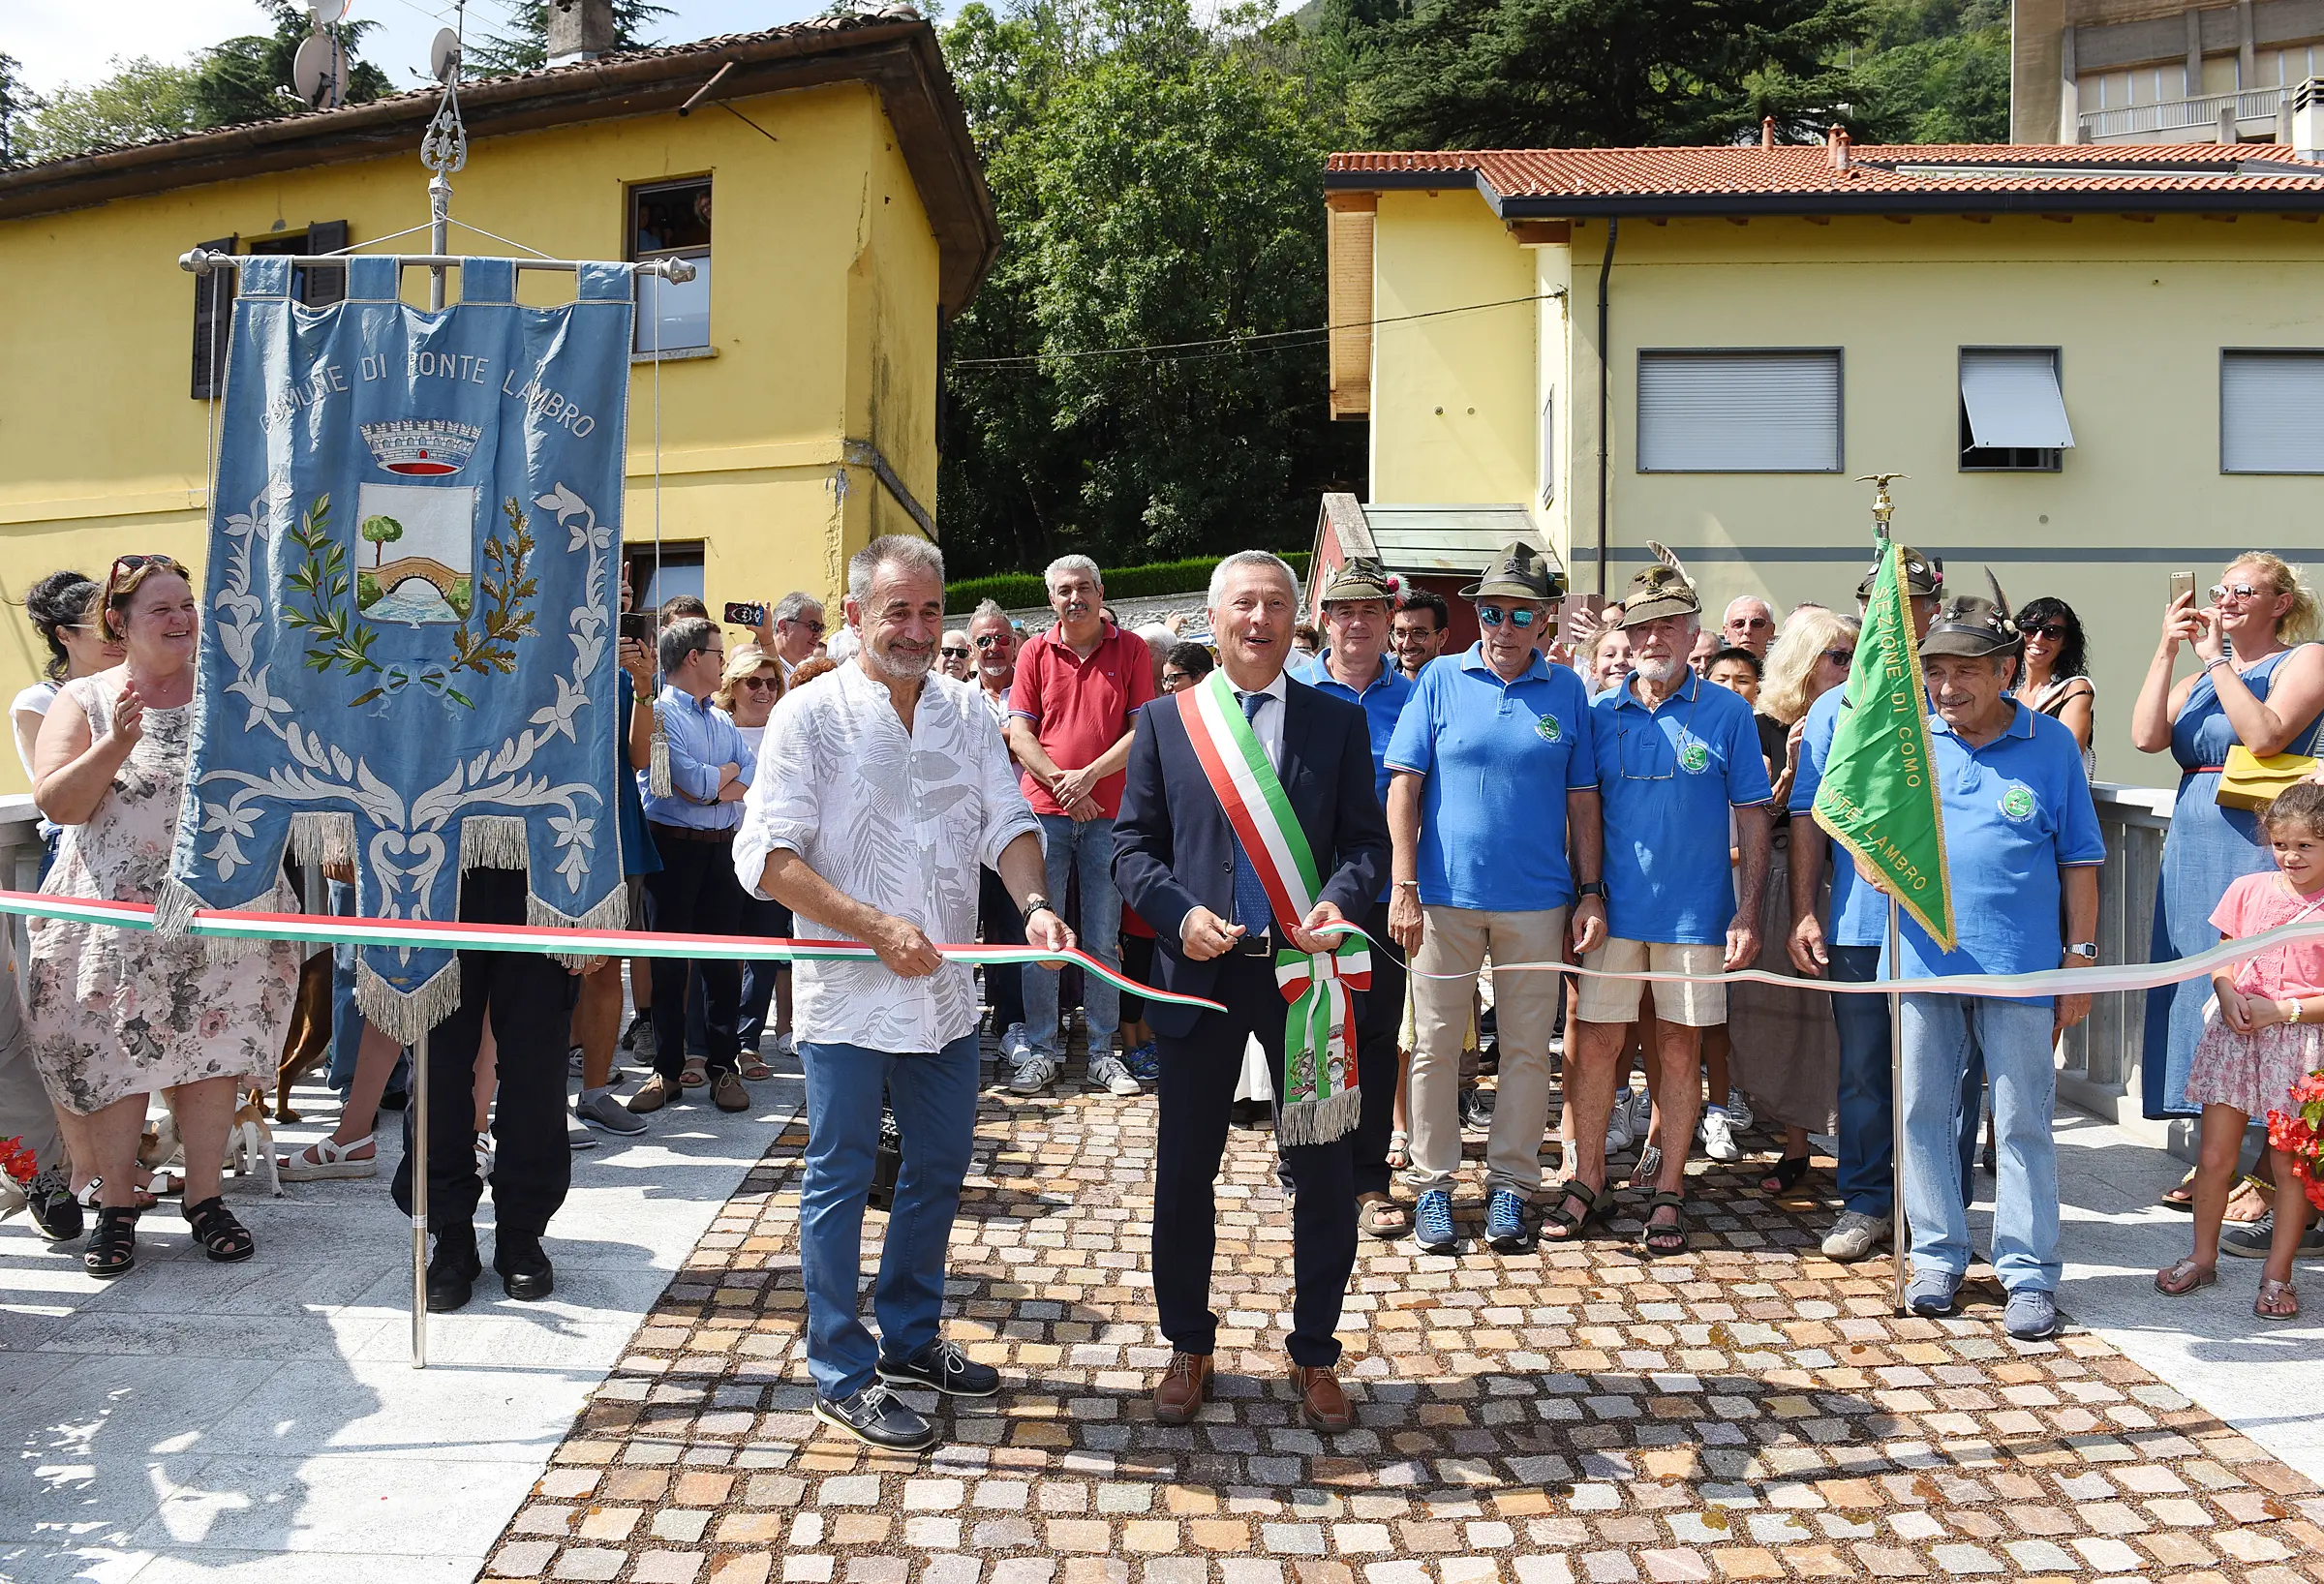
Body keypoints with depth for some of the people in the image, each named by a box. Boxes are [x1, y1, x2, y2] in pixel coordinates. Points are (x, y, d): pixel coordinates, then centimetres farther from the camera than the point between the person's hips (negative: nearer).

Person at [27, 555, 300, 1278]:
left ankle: (205, 1197, 14)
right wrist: (117, 744, -17)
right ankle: (116, 1206, 15)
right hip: (114, 916, -1)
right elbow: (57, 803, -4)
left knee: (210, 1049, 3)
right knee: (114, 1055, 1)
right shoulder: (82, 700, 6)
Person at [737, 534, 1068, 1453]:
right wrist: (876, 928, -21)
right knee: (840, 1181, 5)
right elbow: (767, 858, -13)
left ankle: (910, 1340, 35)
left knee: (940, 1169, 16)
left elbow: (1007, 823, 5)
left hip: (944, 992, 6)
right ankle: (842, 1377, 19)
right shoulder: (811, 714, -8)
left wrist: (1033, 903, -15)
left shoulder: (967, 712, 7)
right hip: (847, 996, -5)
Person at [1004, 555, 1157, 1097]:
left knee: (1103, 941, 5)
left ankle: (1103, 1053, 14)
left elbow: (1142, 730, -2)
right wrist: (1059, 781, -10)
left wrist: (1088, 776, -11)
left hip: (1108, 814, -1)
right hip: (1045, 809, 1)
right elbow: (1020, 733, 3)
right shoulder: (1036, 653, 8)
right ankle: (1042, 1050, 13)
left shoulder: (1130, 650, 4)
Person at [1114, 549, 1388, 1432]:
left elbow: (1367, 839, 4)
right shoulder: (1165, 721, 5)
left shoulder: (1338, 722, 6)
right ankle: (1188, 1348, 29)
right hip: (1201, 970, 0)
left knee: (1324, 1174, 6)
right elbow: (1133, 846, 4)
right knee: (1185, 1172, 9)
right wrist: (1180, 913, -14)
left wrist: (1341, 899, -17)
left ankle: (1314, 1355, 25)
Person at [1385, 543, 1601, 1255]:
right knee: (1435, 1044, 4)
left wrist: (1591, 892, 2)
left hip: (1536, 900, 1)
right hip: (1446, 896, -1)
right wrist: (1404, 886, -7)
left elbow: (1582, 800, 8)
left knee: (1528, 1048, 7)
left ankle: (1510, 1185, 20)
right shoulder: (1441, 681, 1)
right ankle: (1433, 1185, 17)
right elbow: (1404, 788, -1)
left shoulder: (1567, 691, 6)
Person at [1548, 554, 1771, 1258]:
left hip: (1696, 910, -1)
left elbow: (1752, 817, 0)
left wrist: (1747, 912, -7)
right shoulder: (1599, 715, 4)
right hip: (1614, 908, 2)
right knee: (1593, 1042, 4)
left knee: (1680, 1047, 6)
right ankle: (1588, 1181, 19)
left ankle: (1668, 1192, 19)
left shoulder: (1727, 713, -1)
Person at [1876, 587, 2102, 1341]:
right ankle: (1937, 1255, 23)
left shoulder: (2051, 744, 2)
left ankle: (2029, 1272, 15)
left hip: (2020, 966, -2)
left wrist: (2081, 954, 2)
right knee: (1923, 1112, 9)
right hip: (1923, 960, 2)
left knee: (2023, 1121, 3)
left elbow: (2079, 859, 5)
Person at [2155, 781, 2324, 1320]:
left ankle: (2277, 1275, 19)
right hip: (2235, 1034, 3)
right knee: (2214, 1158, 8)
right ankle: (2203, 1256, 25)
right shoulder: (2249, 890, 4)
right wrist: (2227, 994, -7)